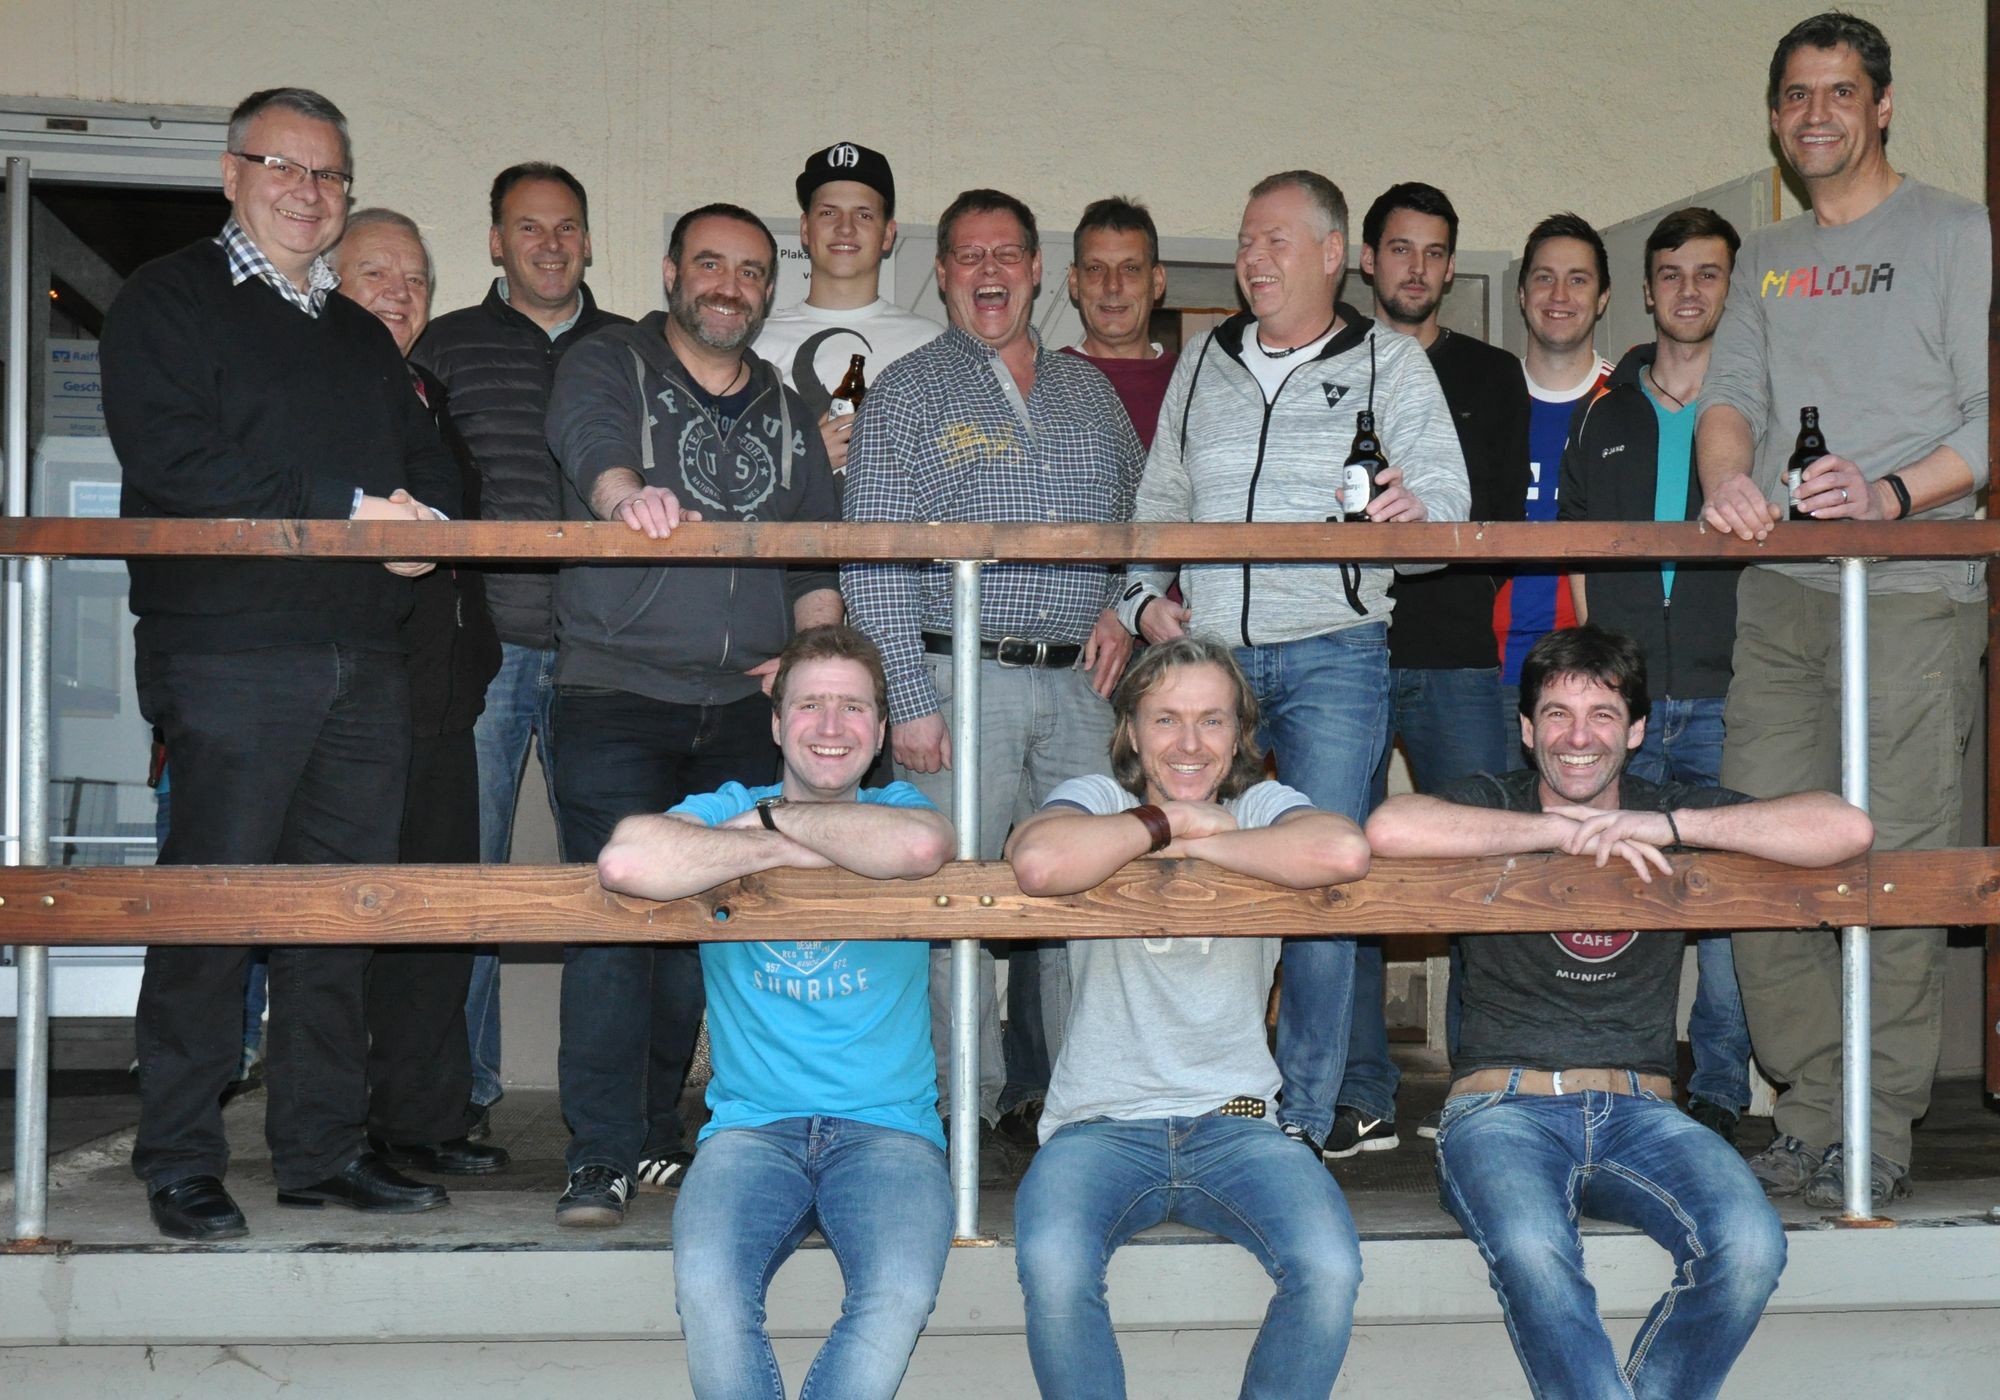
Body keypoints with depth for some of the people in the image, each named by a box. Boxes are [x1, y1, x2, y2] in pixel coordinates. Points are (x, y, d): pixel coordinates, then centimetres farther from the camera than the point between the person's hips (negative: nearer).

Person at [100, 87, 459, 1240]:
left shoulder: (362, 334, 24)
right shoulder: (169, 302, 3)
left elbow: (431, 465, 21)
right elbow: (174, 462, -11)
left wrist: (424, 519, -4)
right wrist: (350, 511, -14)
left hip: (366, 658, 6)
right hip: (230, 656, -6)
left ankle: (324, 1147, 15)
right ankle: (182, 1162, 6)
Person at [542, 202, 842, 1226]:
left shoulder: (786, 412, 18)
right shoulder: (608, 365, 5)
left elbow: (820, 554, 19)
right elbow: (588, 440, -18)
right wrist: (626, 492, -41)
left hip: (744, 711, 4)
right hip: (617, 691, -4)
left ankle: (658, 1132, 18)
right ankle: (602, 1152, -6)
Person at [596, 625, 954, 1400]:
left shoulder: (898, 807, 9)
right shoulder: (724, 809, 9)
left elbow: (917, 848, -20)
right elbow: (626, 863, -17)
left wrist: (774, 819, -7)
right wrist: (790, 850, -11)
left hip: (887, 1127, 0)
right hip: (752, 1126, 0)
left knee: (901, 1293, -29)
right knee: (707, 1287, -29)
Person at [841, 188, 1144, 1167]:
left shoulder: (1089, 391, 17)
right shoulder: (907, 392, 3)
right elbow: (873, 561, -4)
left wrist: (1127, 608, 5)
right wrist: (910, 700, -12)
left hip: (1082, 684, 4)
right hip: (961, 680, -4)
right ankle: (966, 1112, 5)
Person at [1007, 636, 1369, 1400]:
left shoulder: (1262, 806, 7)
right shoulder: (1098, 798, 4)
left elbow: (1344, 853, -20)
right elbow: (1039, 863, -24)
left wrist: (1191, 845, -13)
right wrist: (1167, 821, -12)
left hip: (1234, 1123, 1)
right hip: (1100, 1124, -1)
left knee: (1330, 1269, -25)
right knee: (1051, 1267, -31)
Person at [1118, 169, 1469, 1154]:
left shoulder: (1391, 364, 6)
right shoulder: (1203, 363, 16)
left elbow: (1446, 488, -4)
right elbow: (1160, 499, 22)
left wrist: (1416, 508, -27)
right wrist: (1145, 595, 5)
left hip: (1332, 657, -3)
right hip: (1206, 655, 3)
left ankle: (1303, 1119, 5)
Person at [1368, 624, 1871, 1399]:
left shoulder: (1673, 812, 13)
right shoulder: (1495, 805, 9)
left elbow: (1847, 830, -2)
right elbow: (1390, 829, -15)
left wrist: (1668, 827, -8)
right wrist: (1565, 830, -11)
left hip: (1638, 1111, 2)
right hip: (1505, 1107, -2)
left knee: (1749, 1246, -27)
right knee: (1532, 1252, -35)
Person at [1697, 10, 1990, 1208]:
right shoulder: (1767, 260, 21)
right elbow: (1733, 394, 11)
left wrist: (1892, 494, -18)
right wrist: (1726, 478, -12)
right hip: (1780, 592, 5)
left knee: (1895, 865, -6)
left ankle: (1881, 1133, 1)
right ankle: (1817, 1113, 10)